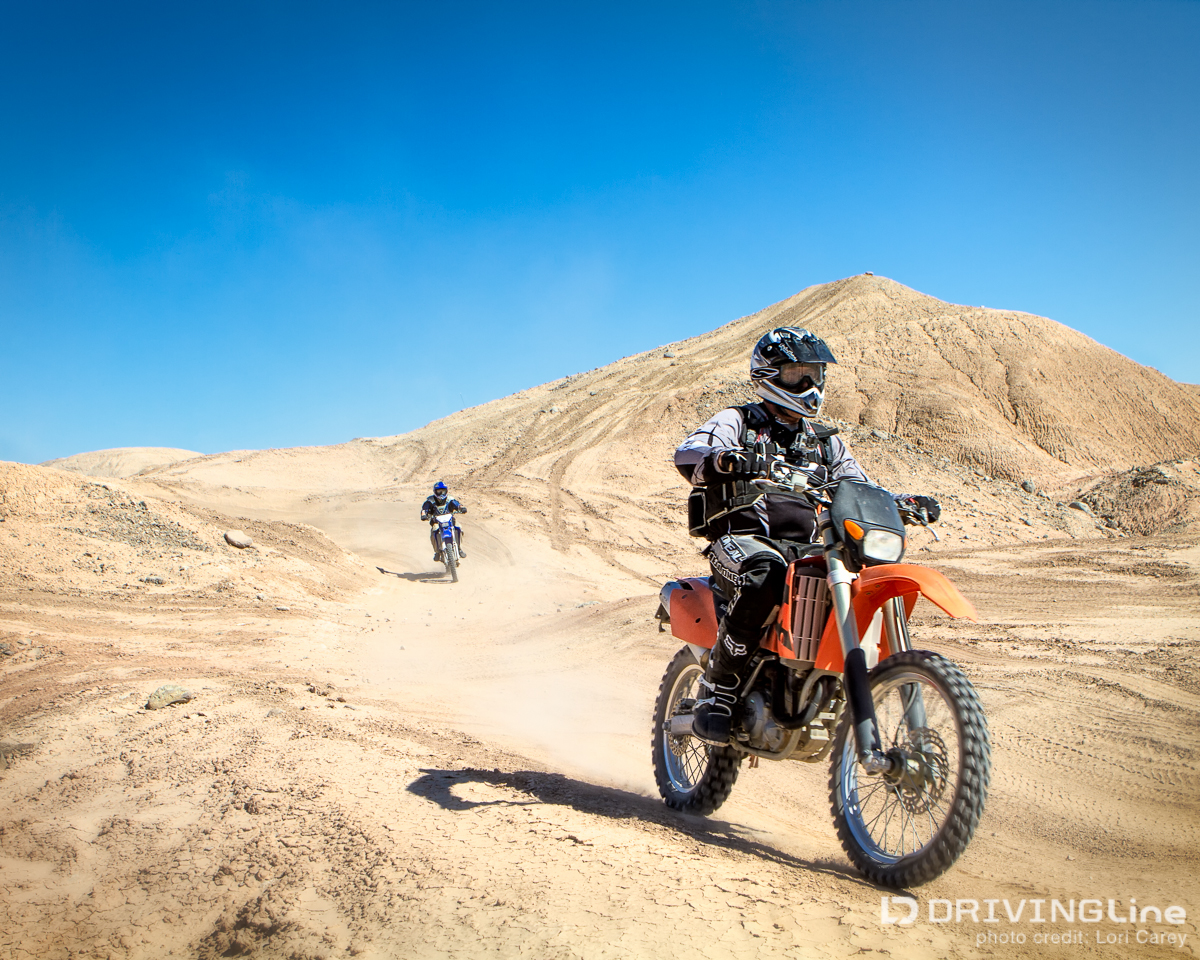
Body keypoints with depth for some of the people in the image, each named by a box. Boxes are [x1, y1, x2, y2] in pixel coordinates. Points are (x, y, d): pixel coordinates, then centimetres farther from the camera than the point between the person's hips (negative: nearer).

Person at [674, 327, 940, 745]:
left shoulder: (824, 441, 26)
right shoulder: (737, 422, 8)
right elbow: (687, 453, -11)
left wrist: (907, 502, 2)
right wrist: (726, 459, -35)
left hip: (804, 547, 5)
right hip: (742, 539, -5)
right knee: (766, 575, -40)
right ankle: (717, 690, -28)